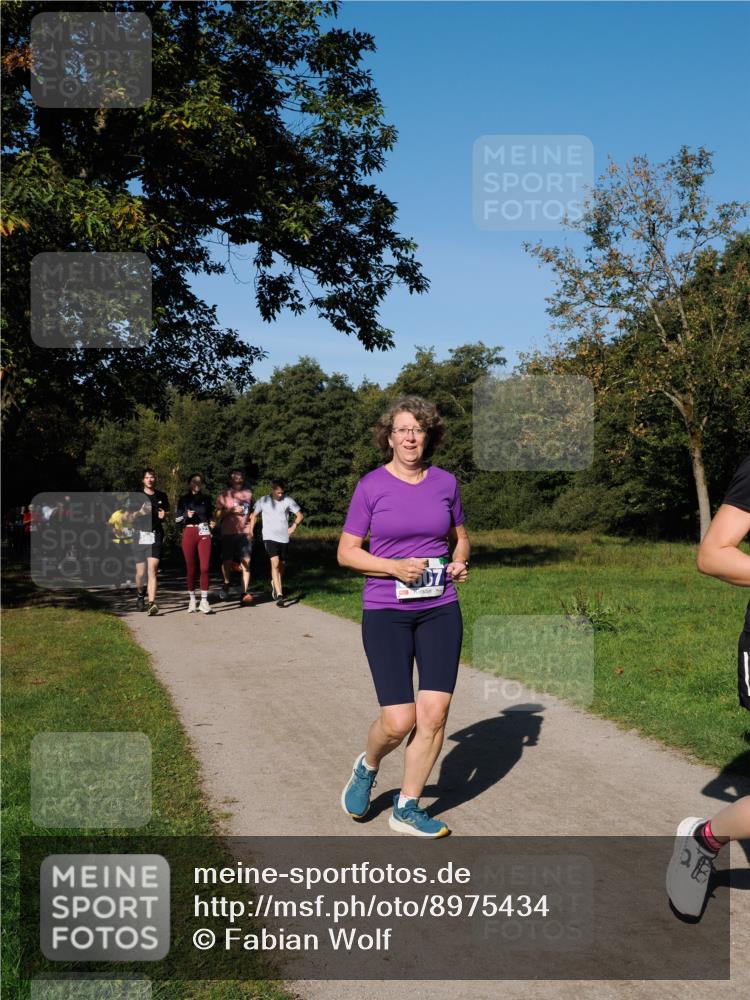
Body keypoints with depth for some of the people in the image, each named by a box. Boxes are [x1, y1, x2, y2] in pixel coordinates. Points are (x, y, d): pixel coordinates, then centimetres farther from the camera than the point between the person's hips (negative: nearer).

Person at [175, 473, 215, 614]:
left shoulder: (206, 498, 10)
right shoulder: (184, 499, 6)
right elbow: (177, 518, 6)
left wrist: (212, 523, -1)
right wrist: (186, 515, -13)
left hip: (204, 534, 1)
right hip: (189, 534, -1)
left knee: (204, 568, -8)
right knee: (190, 569, 2)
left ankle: (204, 601, -7)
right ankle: (191, 600, 13)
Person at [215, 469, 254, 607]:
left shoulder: (248, 493, 14)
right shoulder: (224, 495, 6)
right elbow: (217, 515, 0)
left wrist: (251, 516, 12)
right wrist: (231, 510, -11)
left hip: (245, 533, 1)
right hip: (228, 533, -1)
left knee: (246, 563, -7)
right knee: (227, 562, -3)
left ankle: (245, 594, -8)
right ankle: (226, 584, 26)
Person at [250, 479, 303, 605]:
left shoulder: (288, 501, -2)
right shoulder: (263, 501, -1)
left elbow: (300, 516, 4)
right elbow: (254, 516, 13)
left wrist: (294, 527, -11)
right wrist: (251, 531, 6)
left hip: (284, 538, 2)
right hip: (270, 537, -2)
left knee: (281, 565, 13)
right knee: (275, 563, -18)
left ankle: (275, 584, 43)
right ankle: (279, 594, -22)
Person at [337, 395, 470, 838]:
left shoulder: (446, 482, 5)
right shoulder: (372, 486, -4)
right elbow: (346, 552, -1)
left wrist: (460, 563, -2)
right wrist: (394, 567, -16)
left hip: (440, 610, 3)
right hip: (386, 612, -3)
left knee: (435, 714, -3)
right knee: (399, 722, -7)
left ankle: (407, 809, 14)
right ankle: (366, 768, 28)